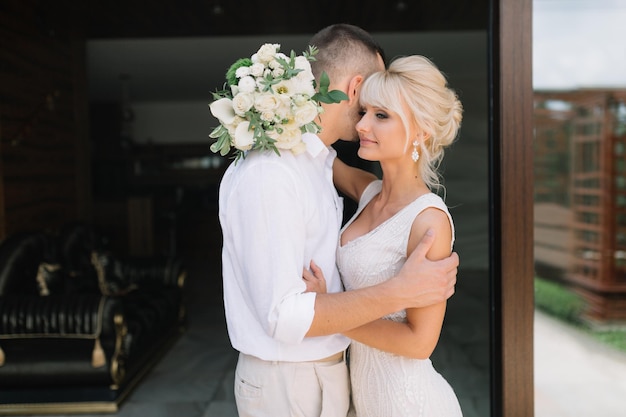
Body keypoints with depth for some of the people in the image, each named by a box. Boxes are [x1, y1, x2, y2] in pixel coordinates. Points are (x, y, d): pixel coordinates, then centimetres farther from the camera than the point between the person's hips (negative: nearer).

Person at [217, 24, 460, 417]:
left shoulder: (318, 161, 7)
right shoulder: (268, 173, -24)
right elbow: (284, 315, -26)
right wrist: (400, 293, -27)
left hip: (328, 369, 9)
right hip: (287, 384, -9)